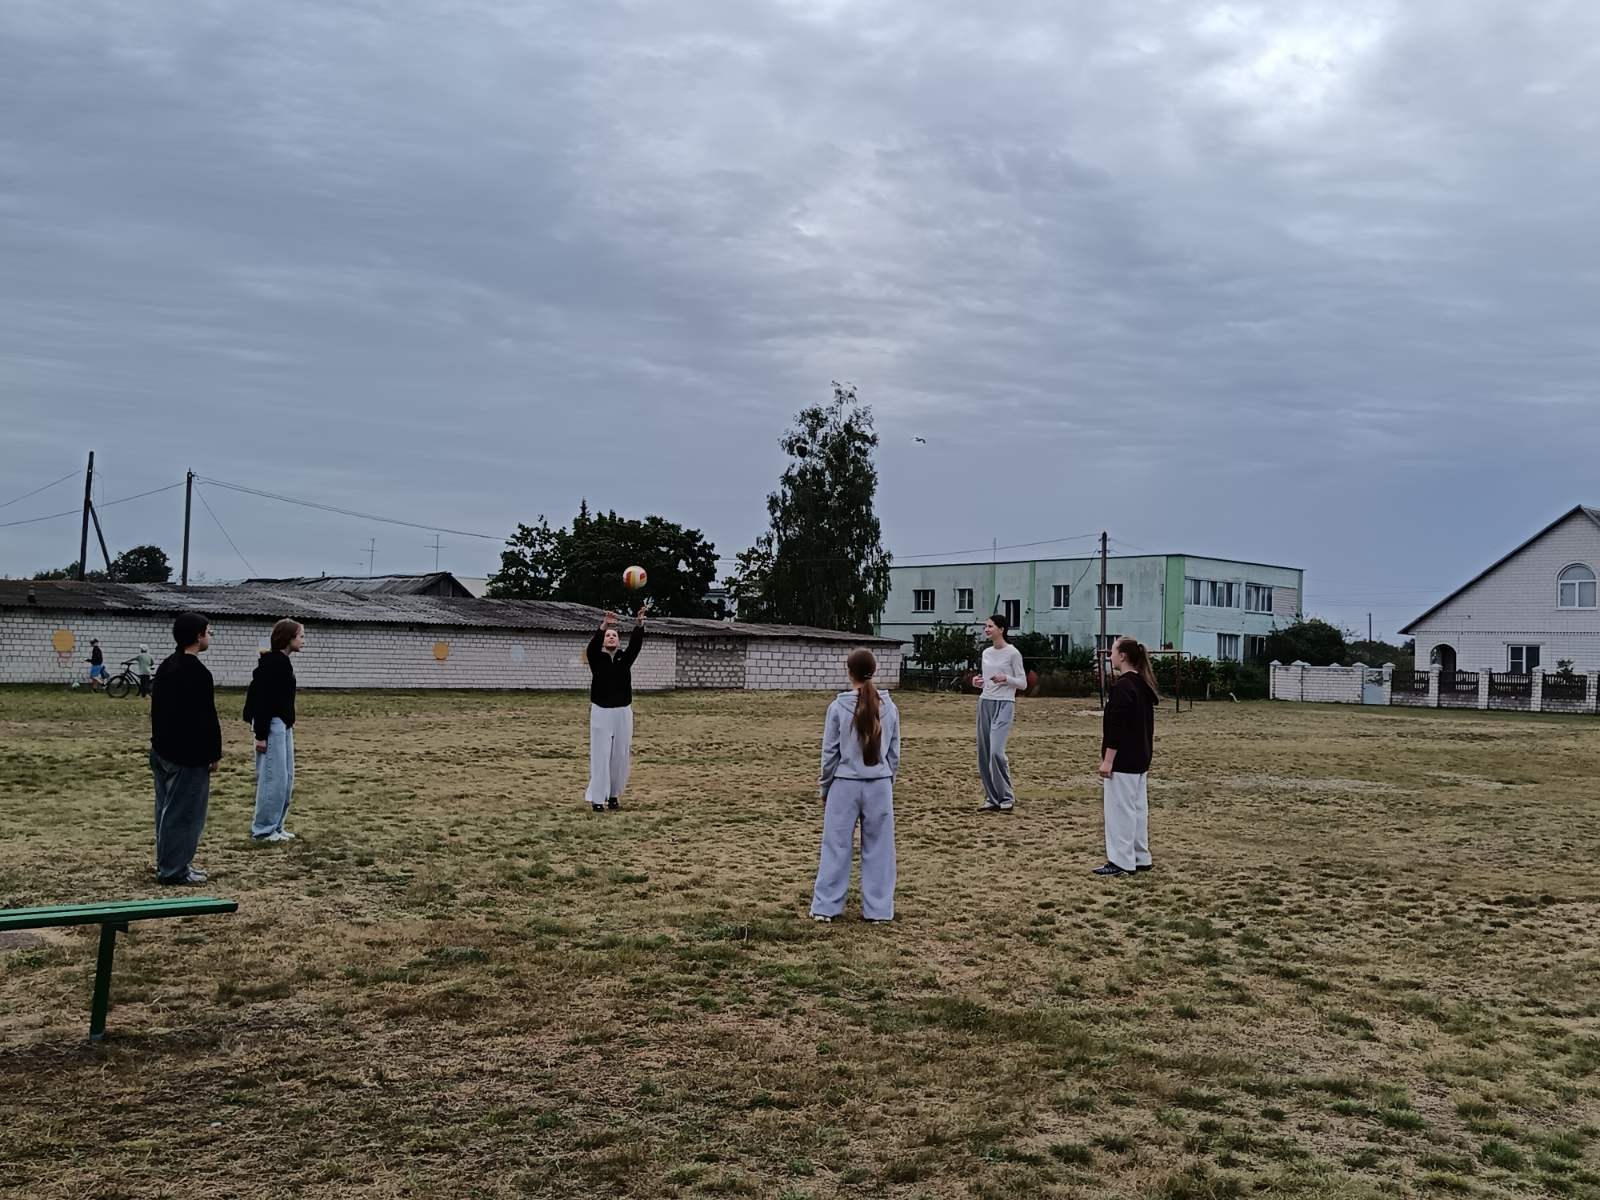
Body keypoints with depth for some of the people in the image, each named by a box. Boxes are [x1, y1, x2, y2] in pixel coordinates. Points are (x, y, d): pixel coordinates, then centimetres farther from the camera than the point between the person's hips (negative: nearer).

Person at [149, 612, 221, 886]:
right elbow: (207, 718, -19)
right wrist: (215, 753, -10)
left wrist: (160, 742, 22)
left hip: (162, 750, 10)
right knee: (185, 812, -3)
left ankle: (166, 864, 23)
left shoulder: (165, 667, 12)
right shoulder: (198, 673, -18)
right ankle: (174, 869, 1)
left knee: (167, 809, 15)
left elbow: (157, 708, 18)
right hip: (189, 755, -10)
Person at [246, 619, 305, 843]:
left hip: (283, 726, 10)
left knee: (286, 778, 12)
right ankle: (263, 830, 4)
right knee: (274, 778, -5)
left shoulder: (283, 662, 13)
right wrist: (261, 735, -20)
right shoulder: (271, 662, -15)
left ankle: (276, 826, 20)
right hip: (271, 725, -10)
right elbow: (262, 699, -19)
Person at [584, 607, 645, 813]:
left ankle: (613, 794, 21)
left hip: (623, 712, 3)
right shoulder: (596, 658, 1)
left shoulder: (625, 658, 7)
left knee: (620, 756, 7)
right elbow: (592, 646, -20)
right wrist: (603, 626, -38)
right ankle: (597, 798, 2)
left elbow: (635, 644, -9)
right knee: (600, 756, -4)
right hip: (601, 712, -3)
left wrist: (639, 624, -28)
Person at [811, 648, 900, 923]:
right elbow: (894, 753, 6)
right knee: (878, 848, 9)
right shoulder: (888, 708, 0)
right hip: (879, 785, 2)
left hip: (845, 785, -2)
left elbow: (830, 753, -3)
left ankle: (825, 907, 11)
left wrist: (825, 787, 9)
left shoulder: (838, 707, -8)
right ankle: (878, 909, 14)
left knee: (836, 846, 6)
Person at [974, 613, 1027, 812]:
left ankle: (1007, 797, -3)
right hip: (985, 703, 7)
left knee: (996, 751, -17)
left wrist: (1005, 678, -21)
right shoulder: (986, 653, 13)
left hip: (1004, 704, -7)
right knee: (984, 753, 4)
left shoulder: (1012, 653, -6)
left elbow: (1023, 683, -4)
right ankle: (992, 798, 13)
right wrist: (979, 683, 0)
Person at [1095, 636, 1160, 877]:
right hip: (1140, 760, 10)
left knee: (1120, 809, -4)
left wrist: (1107, 760, -20)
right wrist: (1147, 756, 24)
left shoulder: (1123, 687, -18)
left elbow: (1117, 727, -22)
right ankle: (1141, 858, 21)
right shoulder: (1143, 686, 12)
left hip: (1122, 761, -10)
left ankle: (1122, 862, -1)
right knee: (1138, 808, 14)